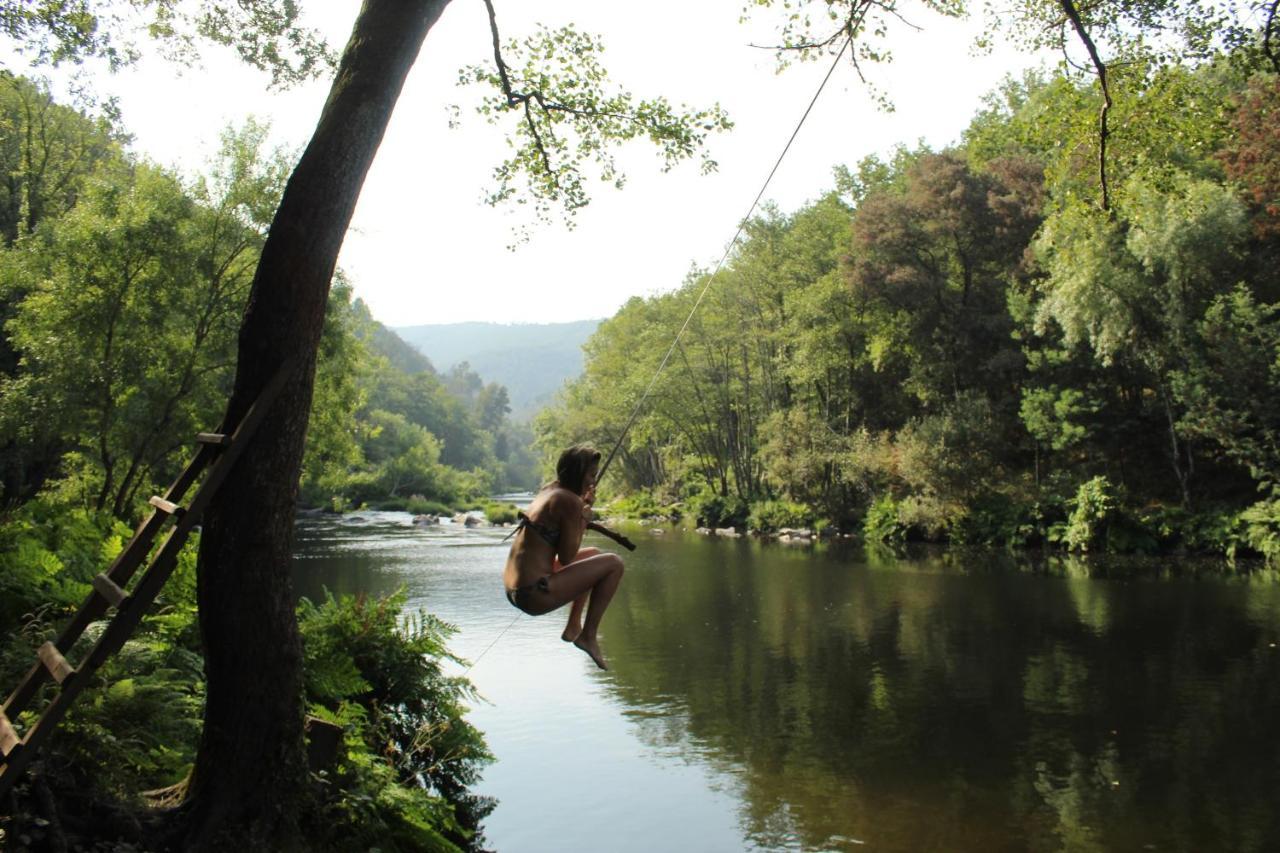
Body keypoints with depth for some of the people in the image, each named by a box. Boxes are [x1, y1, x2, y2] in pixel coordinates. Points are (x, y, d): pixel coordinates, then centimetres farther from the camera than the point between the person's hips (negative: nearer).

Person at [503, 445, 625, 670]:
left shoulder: (548, 491, 14)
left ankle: (573, 627, 26)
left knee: (593, 555, 28)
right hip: (535, 594, -10)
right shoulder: (570, 501, -14)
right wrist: (584, 519, 0)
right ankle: (588, 635, 0)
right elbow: (566, 558, -12)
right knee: (614, 563, -6)